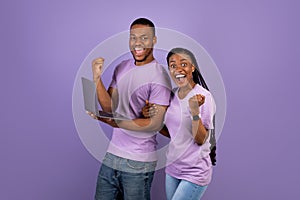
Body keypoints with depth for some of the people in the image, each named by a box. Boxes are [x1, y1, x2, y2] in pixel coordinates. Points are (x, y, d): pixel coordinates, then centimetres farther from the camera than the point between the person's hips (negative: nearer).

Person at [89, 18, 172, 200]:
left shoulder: (159, 76, -14)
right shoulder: (122, 67, 8)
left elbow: (156, 123, -18)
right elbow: (109, 106, 4)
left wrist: (117, 122, -28)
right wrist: (97, 78, -10)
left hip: (138, 162, -6)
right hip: (113, 154, 6)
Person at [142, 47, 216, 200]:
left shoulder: (203, 96, -15)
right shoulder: (172, 95, 3)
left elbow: (201, 140, -18)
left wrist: (195, 110, -30)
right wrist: (152, 118, -4)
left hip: (195, 172, -6)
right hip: (172, 169, 6)